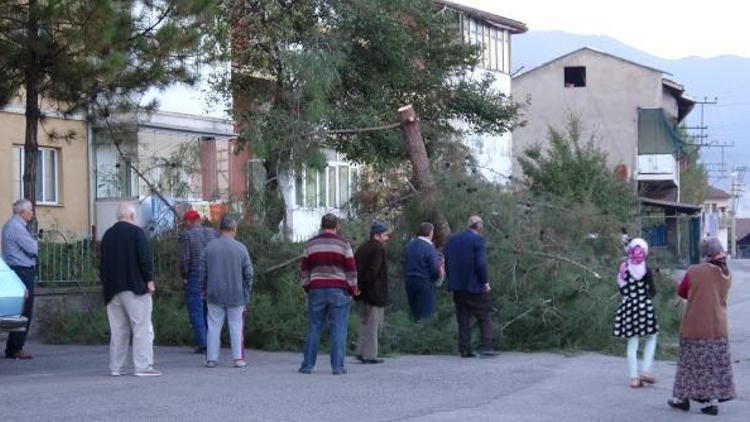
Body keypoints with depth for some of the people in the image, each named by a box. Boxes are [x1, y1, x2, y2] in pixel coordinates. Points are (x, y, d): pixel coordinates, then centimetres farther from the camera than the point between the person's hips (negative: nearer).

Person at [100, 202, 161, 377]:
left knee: (118, 330, 11)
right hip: (135, 287, -6)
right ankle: (143, 366, -9)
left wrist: (106, 285, 22)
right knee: (142, 328, -4)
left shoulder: (108, 235, 13)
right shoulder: (136, 232, -6)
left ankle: (116, 367, 9)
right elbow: (145, 258, -13)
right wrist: (149, 280, -7)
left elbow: (102, 263, 17)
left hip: (112, 289, 6)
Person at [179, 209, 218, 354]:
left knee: (196, 311, 0)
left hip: (194, 277, -5)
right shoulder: (212, 233, 6)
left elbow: (184, 259, -12)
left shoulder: (187, 235, -8)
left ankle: (202, 344, -5)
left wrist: (184, 277, 1)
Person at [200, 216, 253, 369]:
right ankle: (239, 358, 6)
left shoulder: (210, 247, -1)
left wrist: (205, 289, 15)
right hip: (236, 295, -1)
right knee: (236, 326, 6)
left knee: (214, 326, 6)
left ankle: (211, 358, 8)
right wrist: (246, 292, 10)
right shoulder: (241, 248, -5)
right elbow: (248, 273, -2)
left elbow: (202, 272, 4)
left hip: (214, 295, 1)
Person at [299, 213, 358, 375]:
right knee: (338, 330, -1)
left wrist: (307, 289, 20)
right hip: (339, 291, -3)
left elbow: (304, 271, 12)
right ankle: (337, 366, -3)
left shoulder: (310, 245, 9)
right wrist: (352, 291, 6)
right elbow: (351, 270, -2)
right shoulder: (343, 244, -1)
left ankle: (307, 365, 9)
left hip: (316, 289, 3)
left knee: (313, 329, 8)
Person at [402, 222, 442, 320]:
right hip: (424, 283, -7)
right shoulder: (429, 248, -16)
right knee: (426, 313, -1)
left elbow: (405, 263, 8)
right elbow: (436, 268, -17)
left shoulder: (410, 245, 4)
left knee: (414, 311, 16)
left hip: (409, 282, 7)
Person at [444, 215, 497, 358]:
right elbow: (481, 264, -17)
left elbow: (447, 263, 10)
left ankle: (465, 350, 7)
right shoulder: (477, 240, -10)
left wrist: (453, 280, 15)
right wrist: (485, 282, -8)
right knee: (485, 317, 2)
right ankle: (486, 348, -6)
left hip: (458, 287, 6)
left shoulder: (452, 240, 9)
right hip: (475, 287, -6)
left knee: (463, 319, 10)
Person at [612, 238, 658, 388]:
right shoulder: (645, 270, -10)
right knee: (651, 338, 16)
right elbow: (652, 292, -5)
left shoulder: (624, 268, 1)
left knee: (632, 344, 7)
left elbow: (622, 289, 6)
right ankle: (645, 371, 6)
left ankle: (634, 378, 5)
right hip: (643, 306, -3)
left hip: (627, 307, 3)